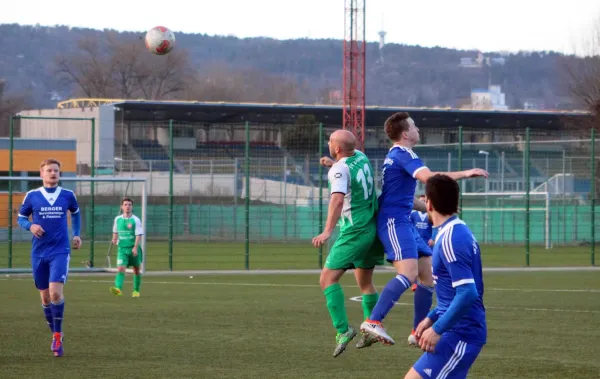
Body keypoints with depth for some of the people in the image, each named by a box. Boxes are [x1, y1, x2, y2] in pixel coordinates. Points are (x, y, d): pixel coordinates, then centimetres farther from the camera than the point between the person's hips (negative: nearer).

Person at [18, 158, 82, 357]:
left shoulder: (68, 196, 2)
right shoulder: (32, 196, 0)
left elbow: (76, 214, 21)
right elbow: (21, 217, 10)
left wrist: (77, 235, 9)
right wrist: (30, 226, -11)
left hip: (60, 251, -2)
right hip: (39, 253, 2)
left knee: (55, 292, -18)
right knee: (45, 297, 7)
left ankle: (57, 336, -5)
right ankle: (55, 335, 26)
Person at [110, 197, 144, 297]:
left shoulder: (135, 220, -7)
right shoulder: (117, 219, 5)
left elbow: (138, 235, -12)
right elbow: (115, 231, 21)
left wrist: (135, 247, -22)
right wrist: (114, 239, 0)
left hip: (133, 249, -2)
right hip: (122, 248, 2)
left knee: (136, 270, 11)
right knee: (120, 268, -17)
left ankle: (136, 291, 27)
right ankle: (118, 288, -32)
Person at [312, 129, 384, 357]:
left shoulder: (340, 170, -17)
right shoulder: (360, 157, 7)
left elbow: (338, 199, -33)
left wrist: (328, 231, -41)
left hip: (353, 233, -9)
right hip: (373, 227, 9)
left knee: (328, 279, -10)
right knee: (365, 283, 20)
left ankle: (343, 330, -21)